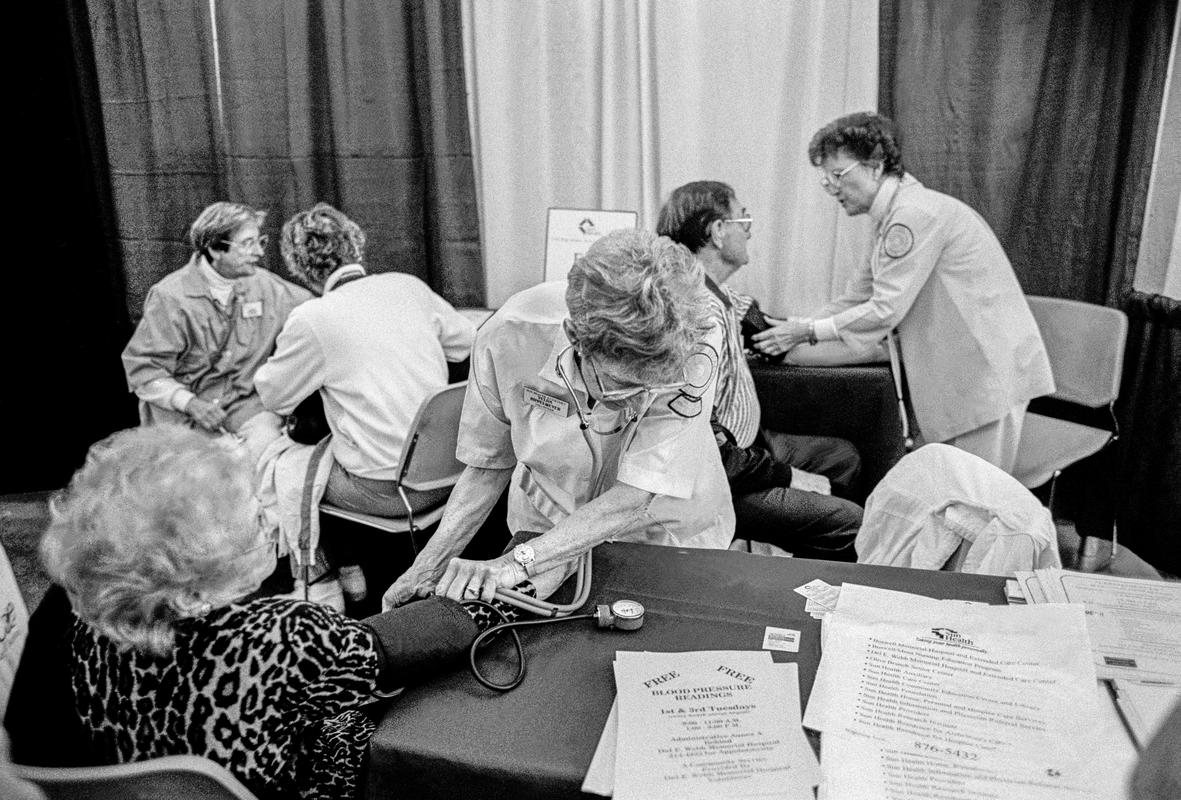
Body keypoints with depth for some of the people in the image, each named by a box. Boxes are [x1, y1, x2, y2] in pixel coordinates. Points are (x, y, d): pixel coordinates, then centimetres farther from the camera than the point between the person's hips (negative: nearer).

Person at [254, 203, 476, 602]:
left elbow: (274, 397, 2)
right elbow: (467, 341, 13)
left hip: (385, 490, -6)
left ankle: (347, 571, 29)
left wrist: (268, 367, 22)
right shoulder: (408, 286, 0)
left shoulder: (310, 320, -13)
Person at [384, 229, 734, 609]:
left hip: (668, 536, -1)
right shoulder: (508, 337, -22)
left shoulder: (694, 347, -29)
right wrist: (430, 564, -10)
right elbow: (489, 464, -5)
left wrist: (516, 563, -34)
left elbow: (640, 499, -29)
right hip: (548, 530, 1)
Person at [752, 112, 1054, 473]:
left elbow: (885, 310, -20)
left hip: (989, 372, -10)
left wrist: (808, 332, -14)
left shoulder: (917, 213, -18)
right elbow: (856, 298, 14)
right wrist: (792, 329, 3)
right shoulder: (895, 217, 14)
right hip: (961, 372, 10)